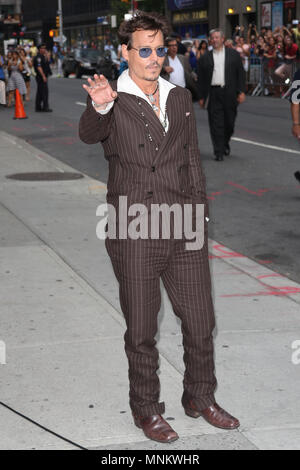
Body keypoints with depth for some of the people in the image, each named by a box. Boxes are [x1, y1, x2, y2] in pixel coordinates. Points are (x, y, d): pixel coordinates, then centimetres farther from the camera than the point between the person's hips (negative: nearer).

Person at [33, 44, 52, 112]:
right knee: (44, 92, -10)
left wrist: (46, 56, 8)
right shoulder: (38, 57, -15)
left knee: (40, 92, 12)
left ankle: (38, 107, 16)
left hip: (44, 77, 10)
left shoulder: (43, 56, 16)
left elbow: (47, 63, 20)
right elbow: (39, 67, -22)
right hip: (41, 76, -10)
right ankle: (45, 107, -9)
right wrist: (43, 76, -26)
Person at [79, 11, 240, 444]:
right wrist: (100, 107, -49)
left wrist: (198, 212, 11)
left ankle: (200, 397, 34)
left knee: (201, 322, 13)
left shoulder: (180, 99, 11)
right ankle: (146, 409, 28)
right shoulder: (113, 102, -5)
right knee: (141, 331, 9)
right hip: (134, 234, -4)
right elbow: (89, 133, -27)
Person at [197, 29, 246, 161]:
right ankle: (219, 152, -1)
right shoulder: (205, 58, 8)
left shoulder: (233, 54, 8)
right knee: (216, 124, -4)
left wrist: (241, 91, -2)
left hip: (230, 93, 1)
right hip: (214, 94, -1)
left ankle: (226, 143, 33)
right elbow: (201, 79, 9)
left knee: (229, 122, 7)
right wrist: (202, 97, 5)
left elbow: (241, 74, 7)